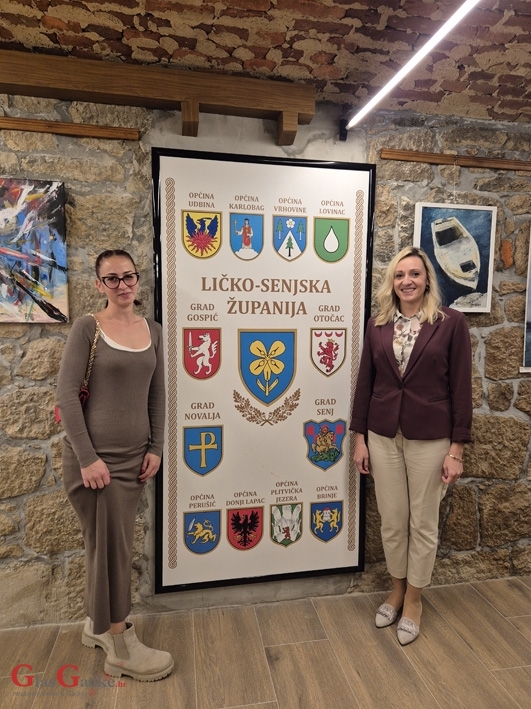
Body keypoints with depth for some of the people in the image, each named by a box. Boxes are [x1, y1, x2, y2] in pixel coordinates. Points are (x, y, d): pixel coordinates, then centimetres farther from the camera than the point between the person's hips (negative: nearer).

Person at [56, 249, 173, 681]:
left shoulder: (153, 330, 6)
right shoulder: (87, 328, -8)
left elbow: (157, 394, 8)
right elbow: (67, 394, -11)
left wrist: (155, 449, 3)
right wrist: (87, 458, -15)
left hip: (134, 456, 5)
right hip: (95, 456, -5)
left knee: (114, 543, 16)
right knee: (111, 546, 4)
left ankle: (97, 624, 38)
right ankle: (121, 647, 21)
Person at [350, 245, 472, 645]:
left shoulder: (451, 323, -6)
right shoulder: (378, 325, 3)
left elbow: (461, 388, -6)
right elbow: (365, 383, 5)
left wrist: (457, 449, -7)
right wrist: (359, 437, 4)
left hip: (430, 440, -2)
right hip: (383, 437, 3)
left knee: (423, 524, 12)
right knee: (392, 522, 14)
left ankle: (414, 599, 34)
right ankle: (397, 590, 38)